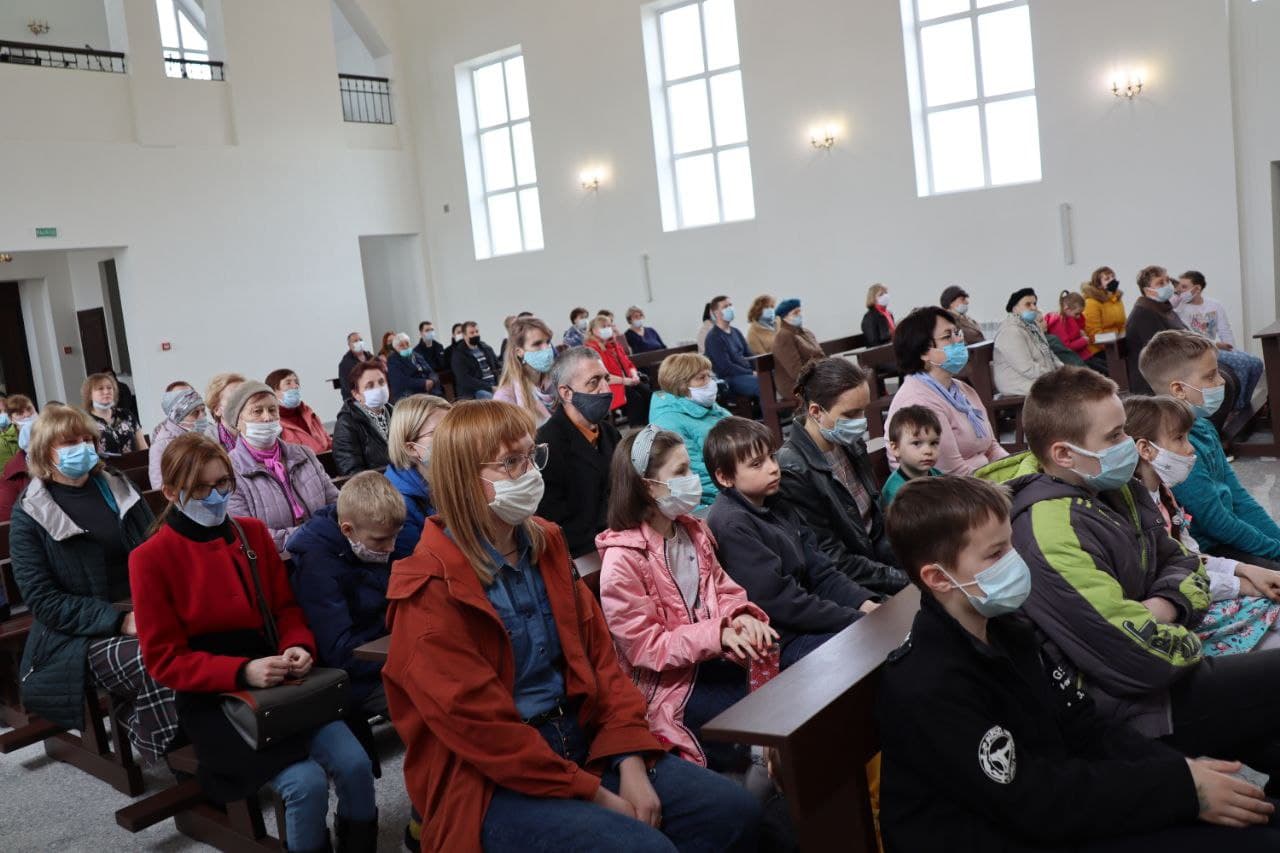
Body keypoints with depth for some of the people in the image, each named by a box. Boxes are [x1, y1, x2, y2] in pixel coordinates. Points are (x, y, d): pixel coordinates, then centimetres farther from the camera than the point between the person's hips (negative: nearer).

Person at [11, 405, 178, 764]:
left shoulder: (119, 488, 11)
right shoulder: (29, 516, -1)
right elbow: (42, 601, -7)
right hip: (80, 637, -4)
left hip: (146, 616, 4)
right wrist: (119, 620, -18)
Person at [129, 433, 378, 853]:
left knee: (354, 764, -16)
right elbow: (165, 660, -8)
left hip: (279, 684, 4)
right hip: (211, 699, -4)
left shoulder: (253, 532, 6)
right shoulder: (151, 559, -8)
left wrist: (298, 646, -12)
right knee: (305, 782, -24)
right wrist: (241, 672, -22)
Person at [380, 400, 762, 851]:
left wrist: (630, 762, -6)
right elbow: (482, 728, -18)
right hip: (488, 784, -7)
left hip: (580, 738, 7)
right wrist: (596, 796, -16)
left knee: (731, 810, -2)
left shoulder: (546, 545, 6)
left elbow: (599, 654, 7)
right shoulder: (431, 592, -16)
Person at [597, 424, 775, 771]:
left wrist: (741, 616, -11)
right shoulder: (623, 559, -19)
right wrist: (717, 633, -26)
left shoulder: (693, 530, 4)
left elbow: (722, 587, 13)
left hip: (709, 661, 7)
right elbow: (646, 647, -19)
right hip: (667, 684, -7)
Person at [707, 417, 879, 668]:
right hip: (780, 644, -9)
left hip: (808, 621, 9)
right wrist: (857, 620, -17)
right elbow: (780, 602, -20)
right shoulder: (732, 525, -17)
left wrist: (865, 604, -7)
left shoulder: (775, 506, 12)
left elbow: (820, 570, 10)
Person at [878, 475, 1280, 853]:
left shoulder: (1005, 629, 5)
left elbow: (1082, 728, 6)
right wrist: (1179, 785, -20)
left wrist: (1178, 768, -10)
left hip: (1048, 810, 8)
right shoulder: (928, 689, -24)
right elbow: (1035, 802, -23)